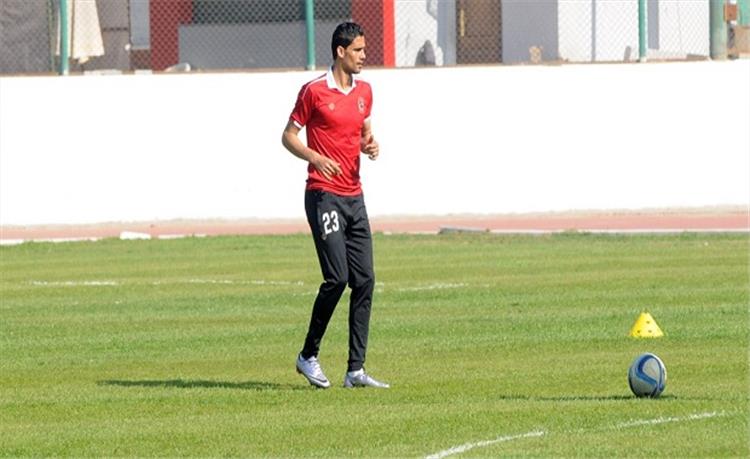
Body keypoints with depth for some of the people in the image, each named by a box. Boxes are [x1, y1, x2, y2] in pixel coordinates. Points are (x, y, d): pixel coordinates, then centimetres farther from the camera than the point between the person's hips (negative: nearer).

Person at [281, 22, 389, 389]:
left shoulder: (364, 91, 12)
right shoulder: (314, 91, -7)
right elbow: (289, 136, -2)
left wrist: (370, 144, 3)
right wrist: (316, 157, -19)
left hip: (354, 197, 7)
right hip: (324, 196, -7)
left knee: (365, 281, 1)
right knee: (337, 278, -14)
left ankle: (355, 370, 3)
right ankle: (308, 355, 3)